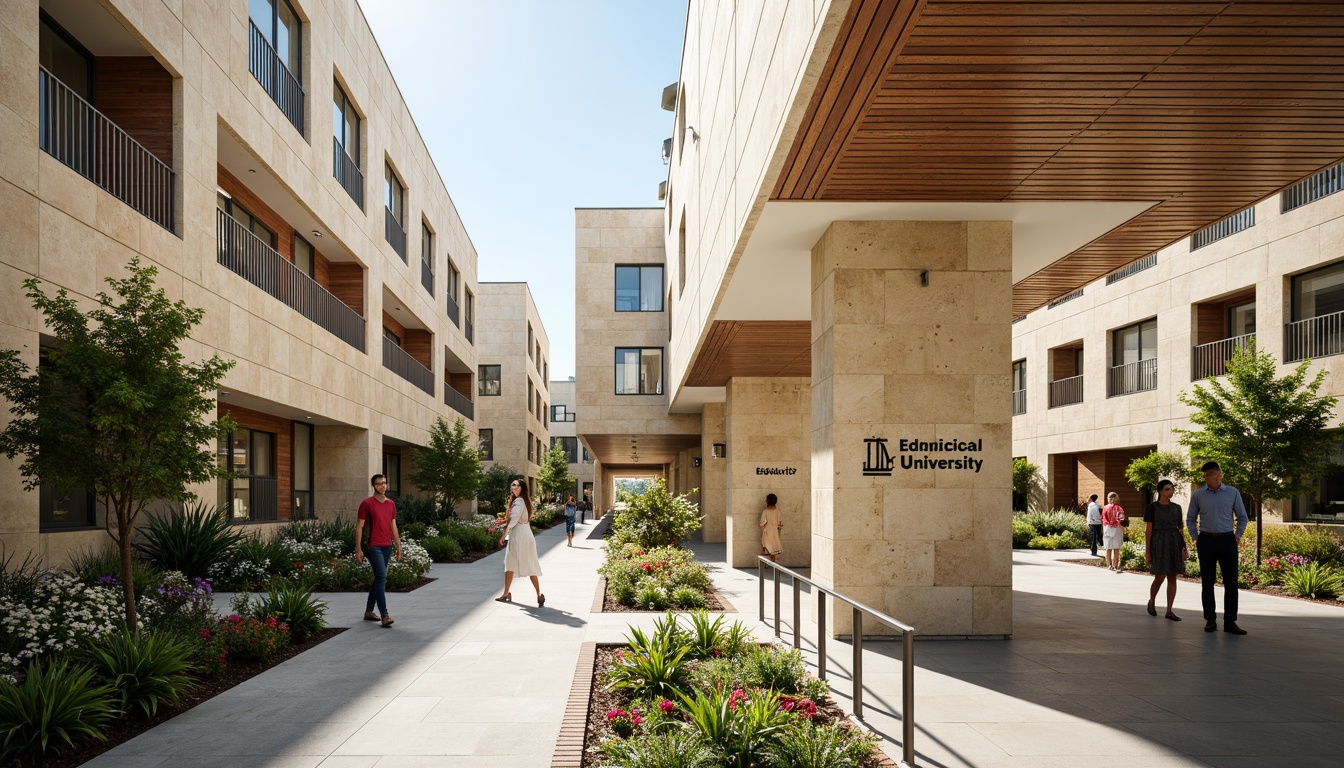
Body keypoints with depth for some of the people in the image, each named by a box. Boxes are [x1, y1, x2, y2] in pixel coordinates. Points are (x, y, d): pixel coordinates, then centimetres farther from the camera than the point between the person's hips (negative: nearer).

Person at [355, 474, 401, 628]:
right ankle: (384, 615, -16)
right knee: (382, 578, -14)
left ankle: (369, 611, 26)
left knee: (379, 578, 13)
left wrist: (398, 547, 14)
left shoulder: (391, 504, 12)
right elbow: (359, 526, -4)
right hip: (374, 546, -6)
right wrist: (358, 549, -9)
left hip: (387, 546, 6)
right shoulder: (367, 503, -4)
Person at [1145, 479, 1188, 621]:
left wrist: (1184, 547, 3)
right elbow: (1148, 529, -5)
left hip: (1174, 544, 5)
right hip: (1158, 544, -5)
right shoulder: (1151, 507, -4)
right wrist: (1147, 551, -8)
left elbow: (1180, 529, 13)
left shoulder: (1177, 507, 10)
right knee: (1160, 577, -7)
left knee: (1172, 577, 2)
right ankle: (1151, 601, 20)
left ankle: (1169, 611, 7)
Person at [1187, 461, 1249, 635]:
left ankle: (1230, 622, 3)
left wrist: (1237, 537, 5)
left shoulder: (1233, 493, 3)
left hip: (1227, 541, 0)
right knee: (1207, 581, 4)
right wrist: (1195, 539, 7)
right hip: (1206, 541, 1)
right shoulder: (1197, 495, 4)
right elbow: (1191, 519, 13)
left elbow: (1243, 518, 11)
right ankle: (1210, 620, 12)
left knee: (1231, 581, -2)